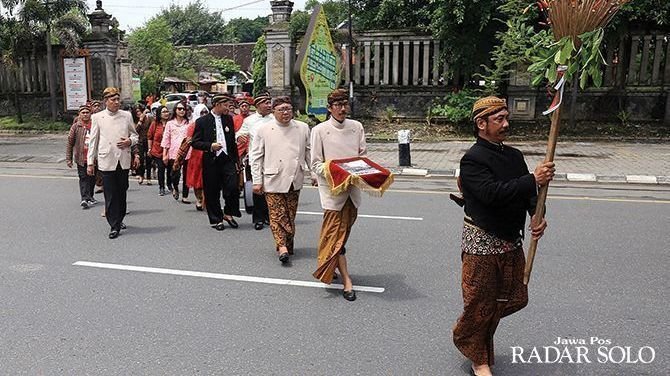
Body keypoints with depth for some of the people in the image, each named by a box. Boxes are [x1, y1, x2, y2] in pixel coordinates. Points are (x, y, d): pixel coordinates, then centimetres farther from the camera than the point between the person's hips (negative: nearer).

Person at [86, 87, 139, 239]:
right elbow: (93, 141, 5)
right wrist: (90, 162, 4)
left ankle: (119, 219, 30)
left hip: (124, 160, 2)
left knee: (122, 192, 12)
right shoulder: (97, 117, 2)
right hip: (106, 161, -2)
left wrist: (130, 141, -7)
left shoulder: (127, 115, 7)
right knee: (110, 195, -3)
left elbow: (135, 135, 16)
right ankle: (114, 226, 2)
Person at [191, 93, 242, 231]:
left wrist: (235, 160, 14)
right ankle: (216, 220, 19)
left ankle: (228, 213, 15)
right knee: (212, 192, 4)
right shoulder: (202, 121, -2)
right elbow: (195, 142, -3)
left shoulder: (229, 119, 11)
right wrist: (210, 146, -18)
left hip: (227, 159, 3)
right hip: (211, 161, -3)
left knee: (233, 187, -8)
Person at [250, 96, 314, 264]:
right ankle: (282, 245, -3)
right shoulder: (264, 130, -1)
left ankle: (288, 243, 24)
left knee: (290, 215, 10)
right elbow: (256, 157, 2)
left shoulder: (303, 128, 5)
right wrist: (257, 181, -2)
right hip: (273, 180, -2)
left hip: (294, 180, 3)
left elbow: (310, 153, 13)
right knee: (277, 214, -6)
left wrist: (315, 174, 9)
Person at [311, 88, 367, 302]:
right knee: (336, 233, -6)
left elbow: (363, 156, 13)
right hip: (332, 187, -4)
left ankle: (328, 265, 36)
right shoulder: (320, 130, -2)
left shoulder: (356, 127, 9)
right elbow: (316, 164, -2)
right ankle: (347, 281, -3)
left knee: (344, 230, 13)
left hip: (353, 186, 5)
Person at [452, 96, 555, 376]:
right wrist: (533, 179, -28)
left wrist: (538, 217, -12)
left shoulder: (514, 156, 8)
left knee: (516, 299, 16)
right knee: (479, 302, 5)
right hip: (482, 243, -7)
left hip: (512, 242, 8)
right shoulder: (472, 160, -15)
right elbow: (492, 193, -28)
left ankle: (479, 329, 42)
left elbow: (528, 193, 7)